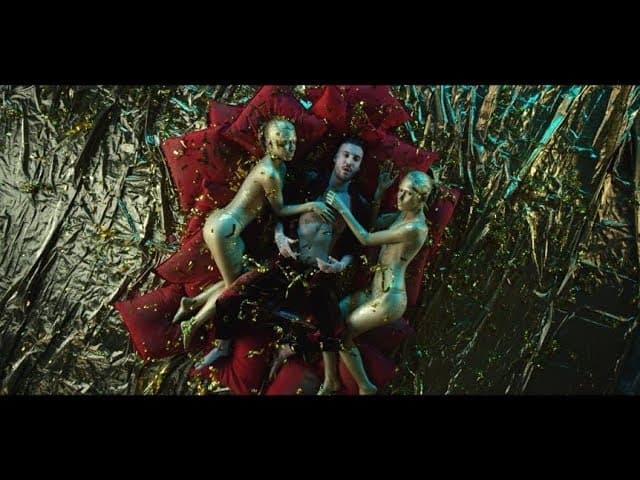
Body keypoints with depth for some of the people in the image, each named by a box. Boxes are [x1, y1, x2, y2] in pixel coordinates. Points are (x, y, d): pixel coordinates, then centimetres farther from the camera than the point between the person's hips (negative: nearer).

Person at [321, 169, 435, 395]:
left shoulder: (415, 228, -22)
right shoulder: (402, 216, 8)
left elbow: (366, 239, -19)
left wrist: (342, 208, -17)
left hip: (388, 298, -9)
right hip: (373, 290, 10)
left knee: (342, 335, -1)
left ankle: (365, 387, 19)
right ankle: (330, 381, 18)